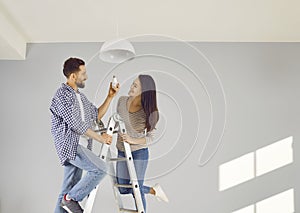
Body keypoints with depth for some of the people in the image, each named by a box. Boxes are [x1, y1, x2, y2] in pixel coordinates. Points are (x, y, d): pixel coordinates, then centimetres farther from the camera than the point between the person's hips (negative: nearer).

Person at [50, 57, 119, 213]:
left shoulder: (81, 96, 19)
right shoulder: (62, 95, -11)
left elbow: (97, 115, 24)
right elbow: (75, 124, -15)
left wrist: (110, 97, 14)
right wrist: (100, 138, -9)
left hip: (80, 147, 9)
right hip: (70, 145, -9)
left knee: (69, 189, 8)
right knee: (100, 169, -19)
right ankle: (71, 198, -9)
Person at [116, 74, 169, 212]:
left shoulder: (149, 112, -19)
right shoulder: (122, 101, -6)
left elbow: (150, 137, -13)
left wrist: (133, 141, -26)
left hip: (139, 153, -6)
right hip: (122, 151, 6)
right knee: (123, 189, 14)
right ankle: (154, 190, 36)